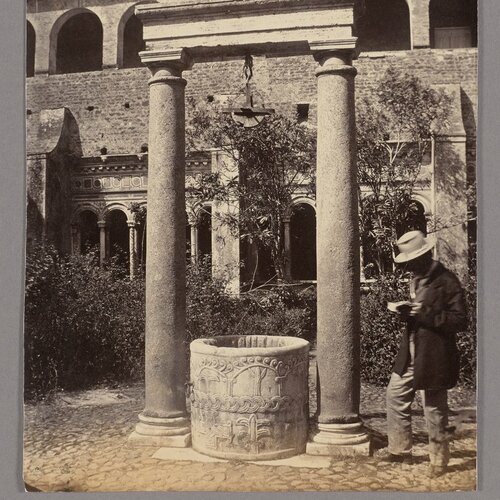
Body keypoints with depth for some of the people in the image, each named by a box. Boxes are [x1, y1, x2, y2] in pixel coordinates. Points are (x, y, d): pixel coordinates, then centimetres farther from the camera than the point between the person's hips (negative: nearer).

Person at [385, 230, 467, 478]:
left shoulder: (447, 281, -15)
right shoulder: (417, 278, 10)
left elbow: (459, 321, -17)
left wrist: (425, 313, -25)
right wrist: (407, 311, -1)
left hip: (434, 357, -8)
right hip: (411, 353, 8)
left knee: (434, 410, 4)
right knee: (395, 396, 12)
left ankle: (438, 461, 23)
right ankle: (400, 451, 27)